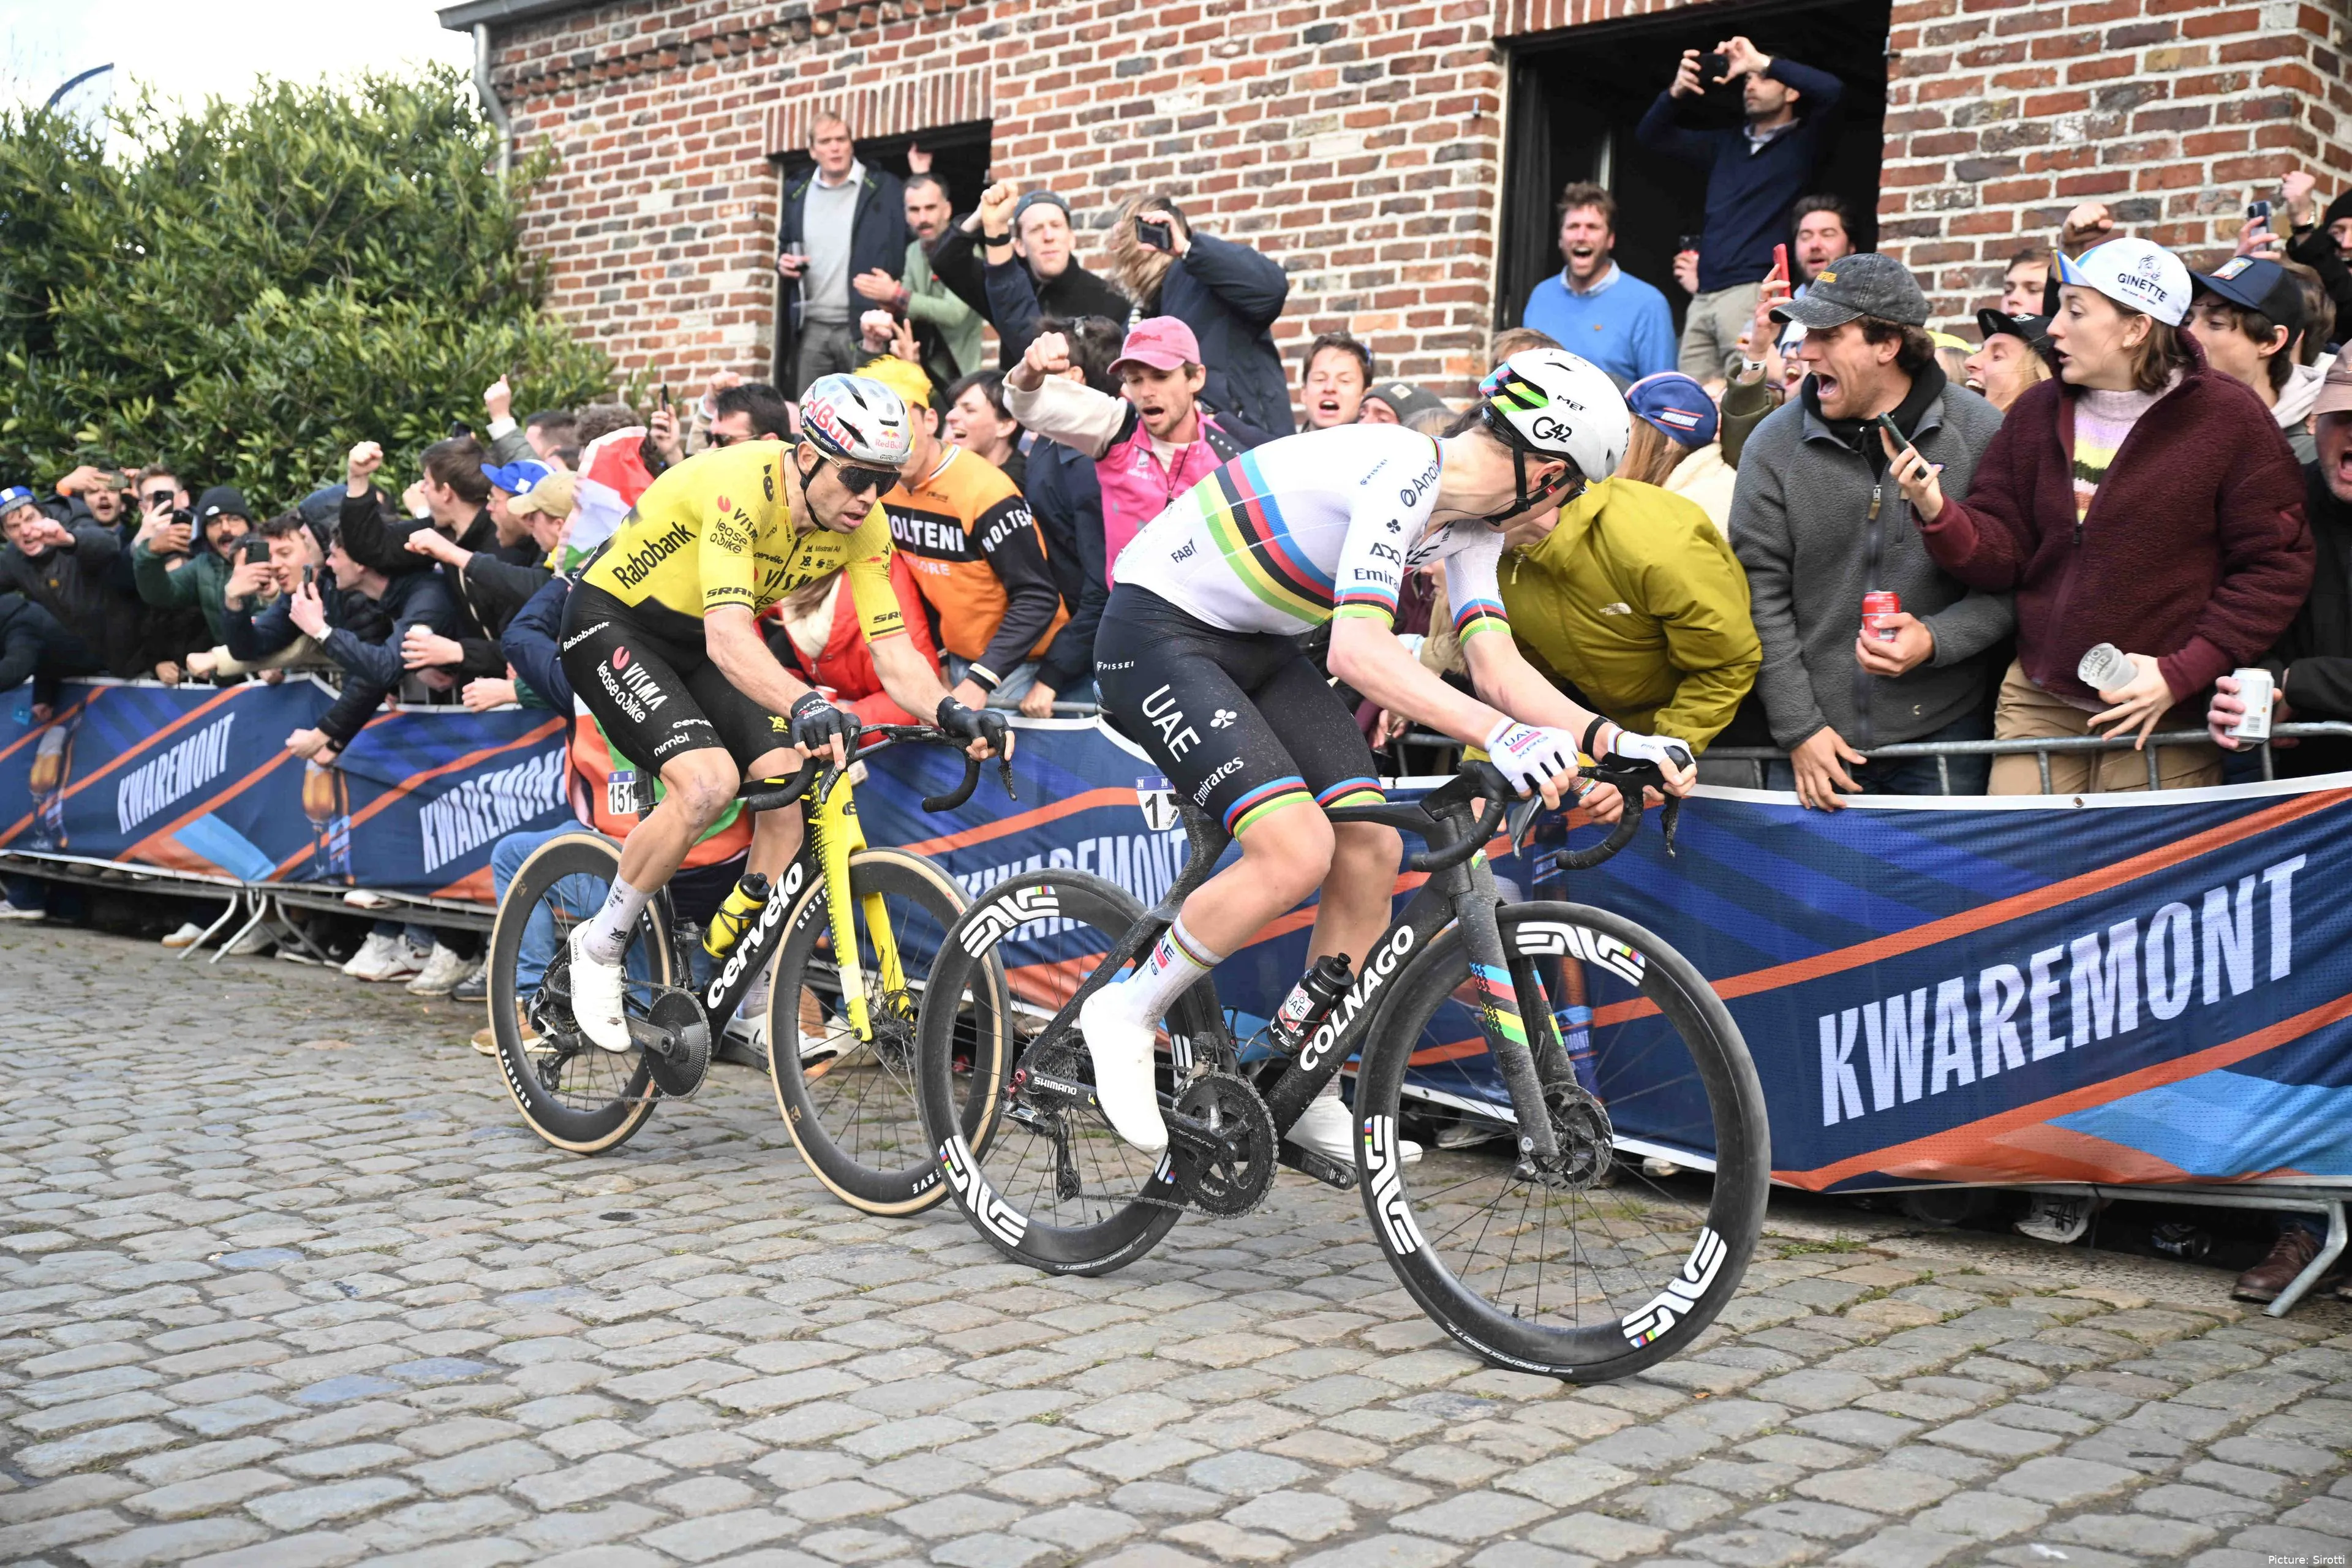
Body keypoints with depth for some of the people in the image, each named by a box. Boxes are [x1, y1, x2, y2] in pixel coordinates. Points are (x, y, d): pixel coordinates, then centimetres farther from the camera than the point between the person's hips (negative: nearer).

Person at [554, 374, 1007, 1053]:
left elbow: (893, 653, -16)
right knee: (708, 781, -27)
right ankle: (599, 947, -4)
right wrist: (804, 704, -62)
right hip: (612, 624, -6)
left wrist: (950, 711, -36)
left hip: (700, 643, 6)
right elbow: (728, 638, -45)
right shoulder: (742, 486, -34)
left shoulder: (865, 525, -14)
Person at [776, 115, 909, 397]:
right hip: (812, 328, 4)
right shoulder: (797, 191, 12)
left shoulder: (884, 188, -1)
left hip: (865, 326, -4)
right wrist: (784, 263, 4)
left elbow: (909, 247, -5)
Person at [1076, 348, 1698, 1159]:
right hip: (1156, 635, -9)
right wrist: (1500, 735, -45)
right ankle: (1126, 1010, -1)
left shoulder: (1471, 526, 3)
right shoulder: (1404, 473, -26)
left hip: (1256, 643, 9)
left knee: (1373, 849, -1)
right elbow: (1358, 649, -36)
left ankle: (1307, 1095, 13)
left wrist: (1606, 737, -20)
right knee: (1298, 851, -22)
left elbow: (1497, 666, -5)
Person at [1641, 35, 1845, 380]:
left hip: (1754, 292, -6)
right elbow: (1651, 135, 24)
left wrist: (1761, 62, -7)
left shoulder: (1802, 143, 7)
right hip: (1704, 296, 6)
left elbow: (1832, 91, -12)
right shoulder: (1726, 143, 24)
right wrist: (1676, 91, 4)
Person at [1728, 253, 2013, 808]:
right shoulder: (1774, 444, -2)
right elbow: (1761, 595, -2)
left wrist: (1936, 639, -17)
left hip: (1942, 735, 0)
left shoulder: (1979, 433, -4)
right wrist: (1798, 728, -7)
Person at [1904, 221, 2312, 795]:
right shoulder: (2036, 413, 7)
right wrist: (1937, 513, -16)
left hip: (2164, 722, -3)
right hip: (2036, 707, 4)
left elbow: (2277, 567, -7)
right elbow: (2000, 555, 5)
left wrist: (2179, 675, -14)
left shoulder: (2228, 418, -6)